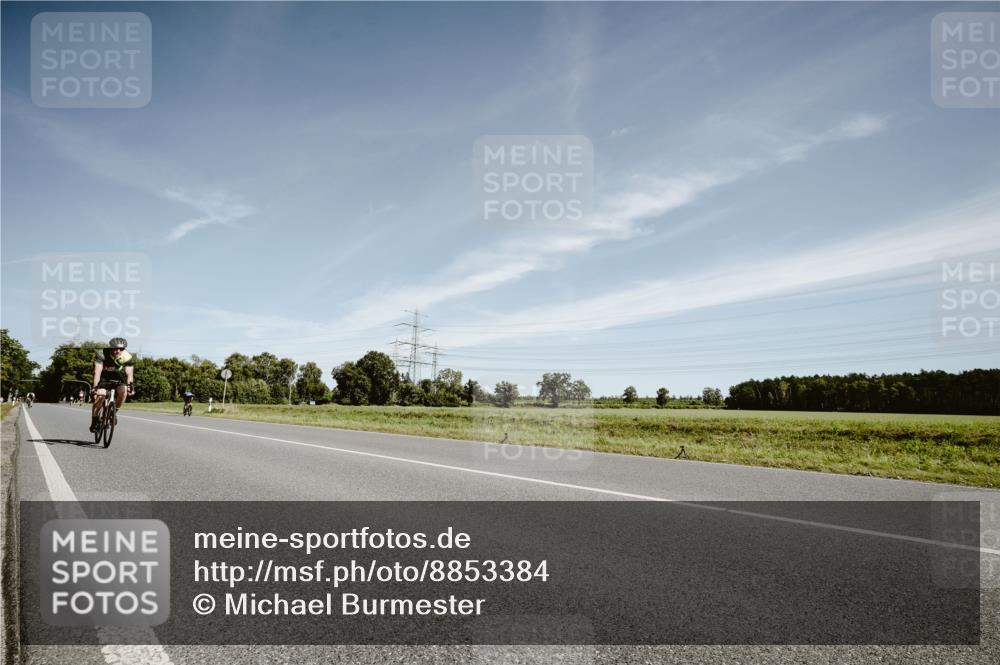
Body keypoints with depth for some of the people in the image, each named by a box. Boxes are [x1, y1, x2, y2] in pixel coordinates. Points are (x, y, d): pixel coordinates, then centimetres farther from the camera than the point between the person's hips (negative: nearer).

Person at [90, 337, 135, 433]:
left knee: (123, 391, -29)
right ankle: (94, 421, -11)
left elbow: (129, 373, -23)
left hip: (117, 379, 2)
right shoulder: (102, 354, -23)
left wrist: (129, 385, -41)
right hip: (103, 379, -1)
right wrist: (95, 387, -40)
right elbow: (97, 372, -30)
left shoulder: (128, 357, -18)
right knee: (101, 395, -27)